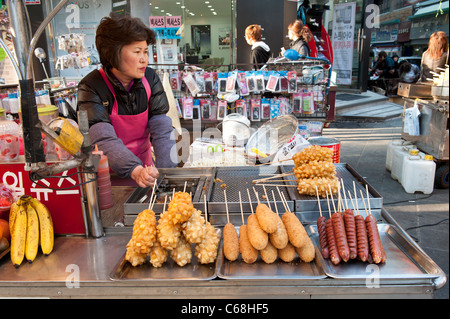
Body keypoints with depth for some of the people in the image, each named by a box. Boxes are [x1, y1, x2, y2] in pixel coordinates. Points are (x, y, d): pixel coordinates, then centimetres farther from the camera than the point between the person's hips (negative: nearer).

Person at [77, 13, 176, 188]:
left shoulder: (150, 79, -2)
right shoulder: (91, 88, -13)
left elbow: (162, 130, -10)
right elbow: (104, 140, -24)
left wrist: (166, 172, -25)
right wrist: (135, 171, -40)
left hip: (144, 167, 2)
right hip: (109, 174, -2)